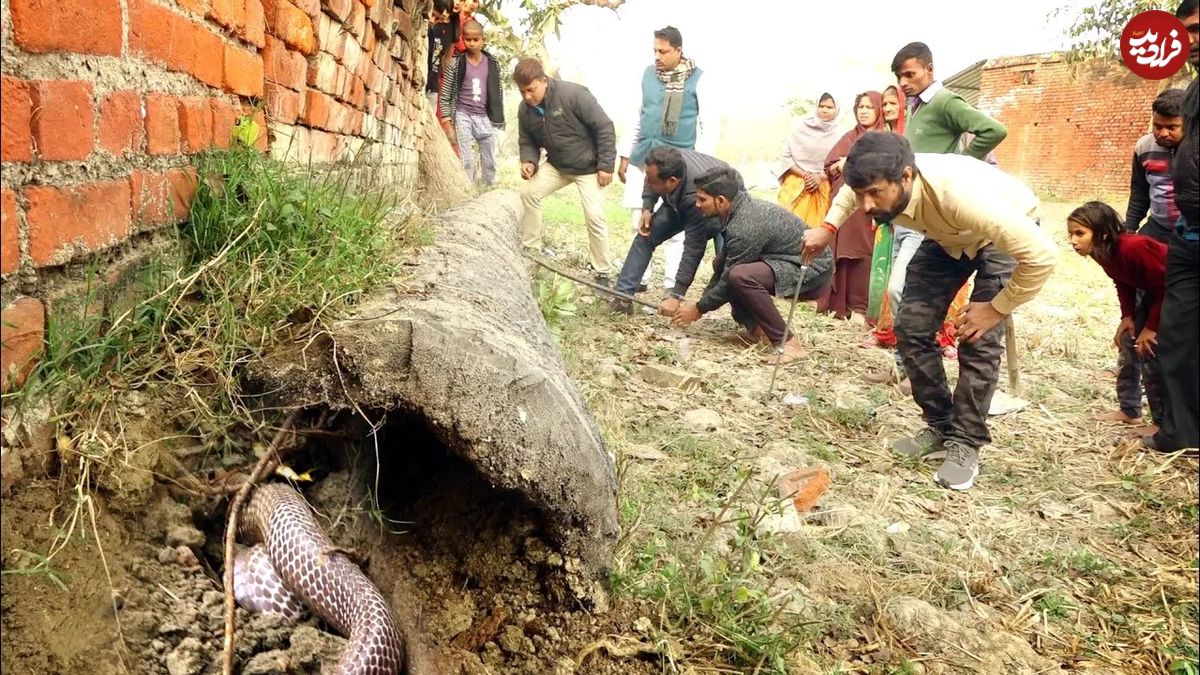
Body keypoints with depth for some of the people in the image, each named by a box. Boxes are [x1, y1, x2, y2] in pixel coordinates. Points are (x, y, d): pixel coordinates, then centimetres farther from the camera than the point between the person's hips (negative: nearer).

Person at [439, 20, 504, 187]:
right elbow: (445, 94, -1)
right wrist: (448, 123, -6)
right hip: (463, 116, -3)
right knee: (467, 161, -4)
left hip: (485, 117, 3)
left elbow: (497, 92, 11)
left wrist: (497, 119, 6)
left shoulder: (492, 63, 4)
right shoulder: (456, 63, -3)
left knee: (490, 162, 8)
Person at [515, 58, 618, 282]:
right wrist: (529, 161, -16)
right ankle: (530, 248, 10)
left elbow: (604, 127, -23)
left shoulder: (573, 94, -27)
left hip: (588, 167, -6)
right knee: (528, 192, -7)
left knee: (594, 217, -11)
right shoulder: (525, 110, -7)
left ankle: (602, 272, 4)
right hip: (556, 165, 6)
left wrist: (606, 165, -22)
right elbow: (527, 141, 7)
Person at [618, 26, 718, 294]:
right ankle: (640, 277, 20)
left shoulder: (698, 79, -5)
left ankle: (673, 287, 6)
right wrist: (625, 156, 13)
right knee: (639, 222, 7)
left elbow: (710, 124, -5)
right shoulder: (648, 74, 8)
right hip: (642, 158, 5)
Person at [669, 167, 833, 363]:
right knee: (723, 265, 7)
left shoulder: (745, 227, -26)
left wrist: (699, 309, -4)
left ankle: (788, 344, -21)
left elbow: (729, 281, -17)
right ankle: (756, 328, 8)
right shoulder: (740, 208, 3)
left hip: (814, 268, -10)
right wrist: (702, 302, 14)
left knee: (740, 276, -32)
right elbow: (721, 266, 15)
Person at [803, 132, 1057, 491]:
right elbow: (854, 187, 2)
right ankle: (940, 427, 13)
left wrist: (996, 308, -29)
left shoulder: (962, 196, -46)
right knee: (911, 327, -4)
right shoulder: (881, 184, -27)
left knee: (978, 339, -17)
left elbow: (1043, 256, -41)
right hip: (946, 236, 6)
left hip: (1006, 232, -5)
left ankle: (965, 444, -1)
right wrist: (829, 228, -11)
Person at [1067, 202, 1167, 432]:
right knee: (1127, 341, 8)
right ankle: (1129, 410, 18)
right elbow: (1124, 283, 6)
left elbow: (1166, 287, -30)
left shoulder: (1133, 247, -37)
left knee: (1149, 349, -14)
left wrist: (1151, 327, -25)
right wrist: (1128, 316, -4)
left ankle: (1163, 420, -3)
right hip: (1150, 290, 9)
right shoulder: (1103, 251, -10)